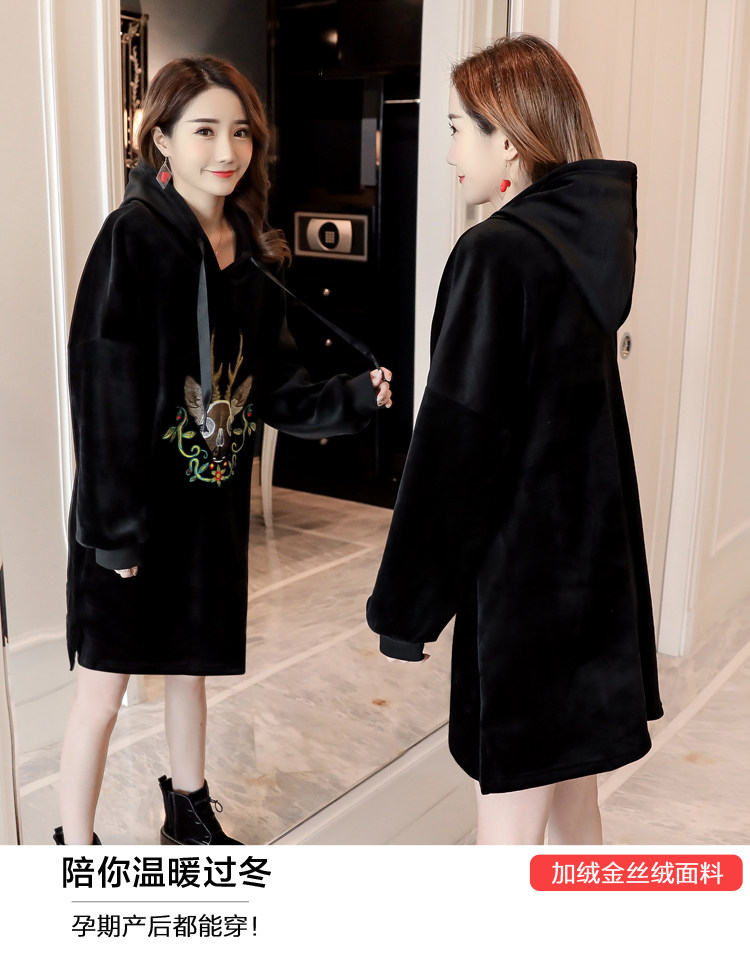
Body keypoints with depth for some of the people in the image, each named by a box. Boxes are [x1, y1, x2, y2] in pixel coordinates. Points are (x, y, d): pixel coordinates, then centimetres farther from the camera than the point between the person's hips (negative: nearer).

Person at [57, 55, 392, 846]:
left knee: (190, 664, 21)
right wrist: (116, 528, -19)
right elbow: (104, 388, -18)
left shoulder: (251, 251, 5)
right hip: (135, 510, -6)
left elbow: (273, 386, 8)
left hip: (213, 500, 6)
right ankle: (75, 852, 26)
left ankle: (188, 812, 42)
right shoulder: (134, 237, -15)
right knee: (105, 684, 6)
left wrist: (354, 396, -9)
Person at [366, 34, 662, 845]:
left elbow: (454, 440, -18)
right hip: (595, 558, 8)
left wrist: (406, 605, -10)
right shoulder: (587, 238, 7)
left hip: (518, 572, -8)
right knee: (572, 796, 22)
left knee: (508, 827, 6)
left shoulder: (496, 254, -18)